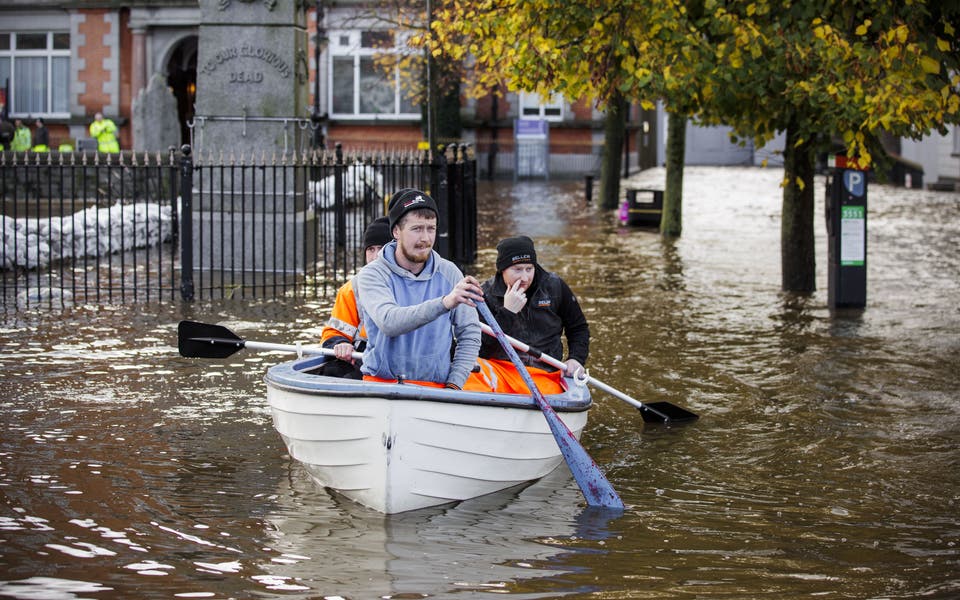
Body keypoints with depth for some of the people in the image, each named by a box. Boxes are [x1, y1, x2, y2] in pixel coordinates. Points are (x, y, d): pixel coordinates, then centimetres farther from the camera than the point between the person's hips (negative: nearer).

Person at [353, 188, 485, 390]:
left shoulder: (449, 273, 7)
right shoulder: (372, 275, -4)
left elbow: (470, 334, 12)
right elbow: (388, 322, -23)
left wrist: (454, 384, -2)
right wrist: (444, 303, -35)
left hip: (436, 386, 3)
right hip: (380, 381, -3)